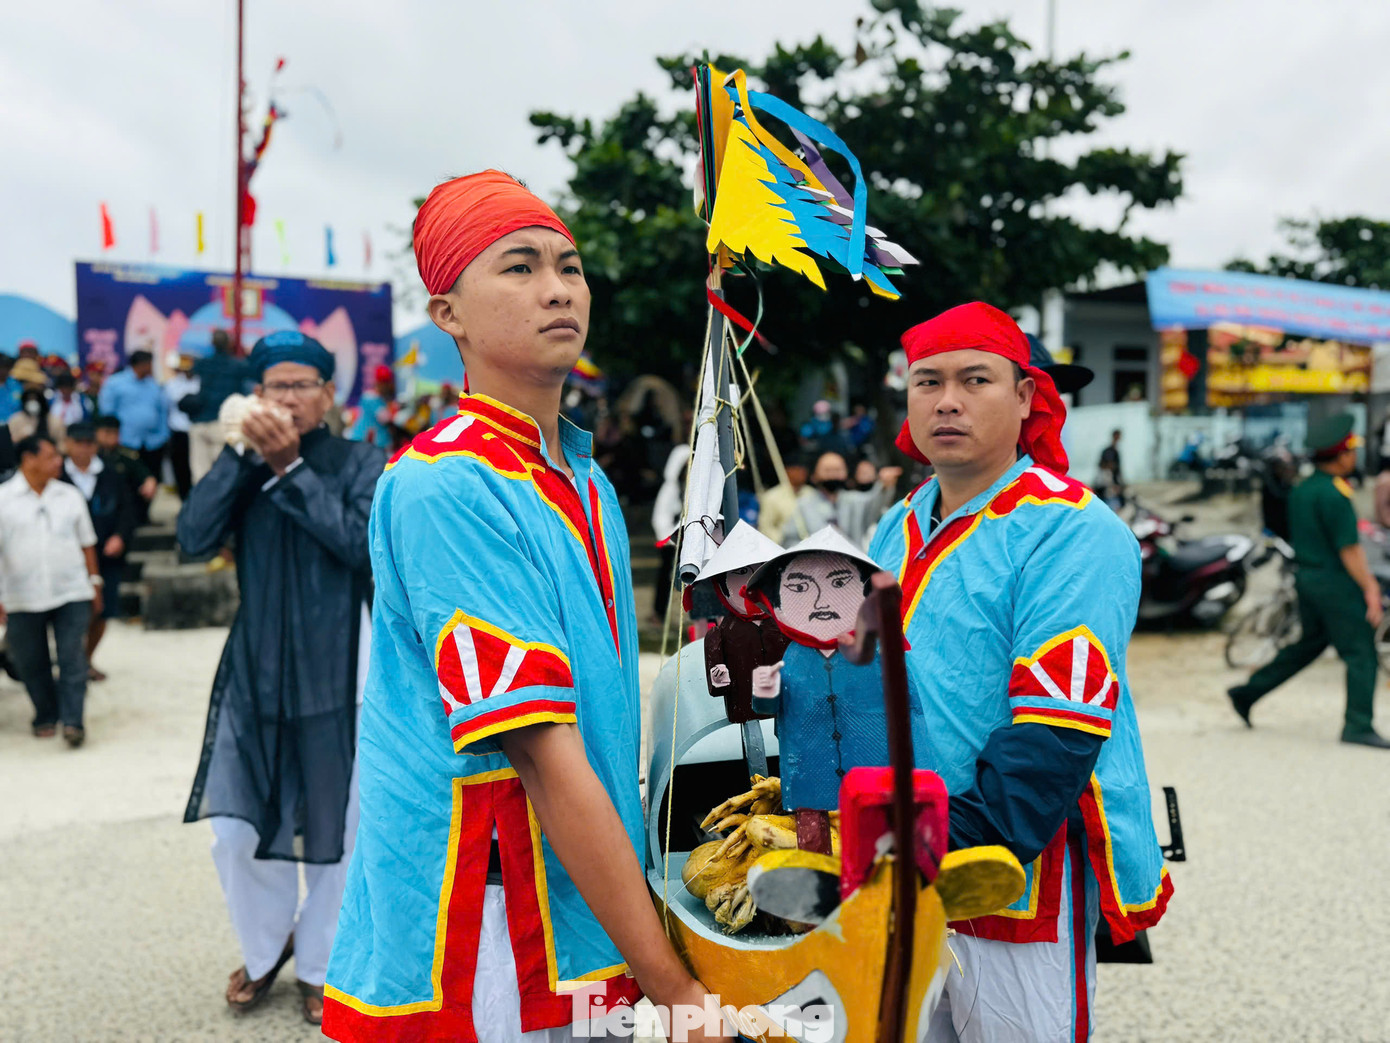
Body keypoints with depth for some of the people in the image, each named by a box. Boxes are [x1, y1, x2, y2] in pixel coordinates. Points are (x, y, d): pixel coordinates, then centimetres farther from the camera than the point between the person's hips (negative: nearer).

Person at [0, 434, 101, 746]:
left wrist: (94, 581, 12)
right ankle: (46, 716, 26)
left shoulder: (69, 496, 7)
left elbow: (87, 543, 13)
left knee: (72, 659, -7)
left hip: (71, 594, 1)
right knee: (31, 663, 9)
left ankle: (72, 721, -3)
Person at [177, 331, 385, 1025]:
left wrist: (290, 466, -20)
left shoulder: (362, 465, -3)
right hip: (254, 673, 3)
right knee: (233, 833, 5)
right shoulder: (247, 466, 6)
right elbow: (194, 538, -9)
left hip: (334, 676, -3)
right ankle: (265, 950, 32)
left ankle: (318, 964, 30)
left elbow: (364, 542, -21)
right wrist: (244, 454, -16)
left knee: (332, 834, 7)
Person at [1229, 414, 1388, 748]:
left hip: (1306, 577, 9)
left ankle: (1248, 692, 20)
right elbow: (1348, 549, -20)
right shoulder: (1334, 494, -19)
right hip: (1335, 582, -9)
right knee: (1360, 652, -1)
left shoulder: (1301, 489, 9)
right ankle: (1358, 726, 2)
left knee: (1310, 643, 20)